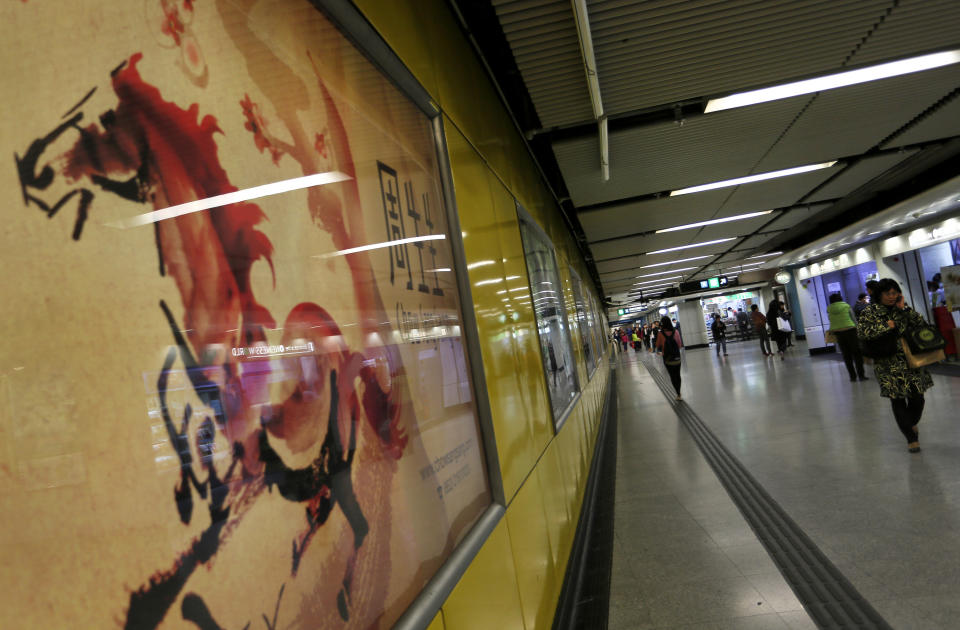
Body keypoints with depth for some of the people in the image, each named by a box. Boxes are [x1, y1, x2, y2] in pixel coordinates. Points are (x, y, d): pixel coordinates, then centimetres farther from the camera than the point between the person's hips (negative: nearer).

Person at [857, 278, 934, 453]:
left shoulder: (902, 309, 8)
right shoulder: (869, 312, -3)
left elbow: (921, 322, -2)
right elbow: (861, 332, -16)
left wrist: (904, 308, -9)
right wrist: (885, 327, -14)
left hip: (910, 361, 3)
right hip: (888, 365, -3)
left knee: (917, 397, 3)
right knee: (897, 400, 0)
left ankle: (911, 424, 34)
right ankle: (911, 438, 12)